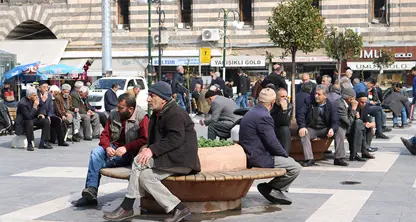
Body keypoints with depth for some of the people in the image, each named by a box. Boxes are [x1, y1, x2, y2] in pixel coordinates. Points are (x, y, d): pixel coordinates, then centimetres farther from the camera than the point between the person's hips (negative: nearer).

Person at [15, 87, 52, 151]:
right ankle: (29, 144, -26)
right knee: (29, 122, -39)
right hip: (22, 121, -8)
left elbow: (41, 108, 12)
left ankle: (44, 142, -8)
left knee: (46, 121, -10)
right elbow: (29, 117, -30)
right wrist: (35, 107, -33)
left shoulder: (35, 99, -4)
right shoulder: (22, 103, -26)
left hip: (33, 119, 8)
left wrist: (41, 114, -9)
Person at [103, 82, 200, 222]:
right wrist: (148, 148, 1)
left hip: (181, 159, -10)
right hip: (169, 159, 10)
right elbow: (155, 139, 23)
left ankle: (126, 208, -14)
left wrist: (152, 150, -29)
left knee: (139, 162, -19)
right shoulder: (157, 114, 20)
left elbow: (176, 139, -24)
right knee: (146, 176, -10)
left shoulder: (175, 114, -12)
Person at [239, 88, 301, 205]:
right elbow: (272, 142, -20)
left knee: (290, 160, 20)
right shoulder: (264, 117, -20)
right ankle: (269, 188, 0)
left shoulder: (250, 113, 13)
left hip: (250, 155, 11)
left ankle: (275, 190, 19)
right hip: (259, 159, -11)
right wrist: (285, 154, -2)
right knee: (296, 168, -11)